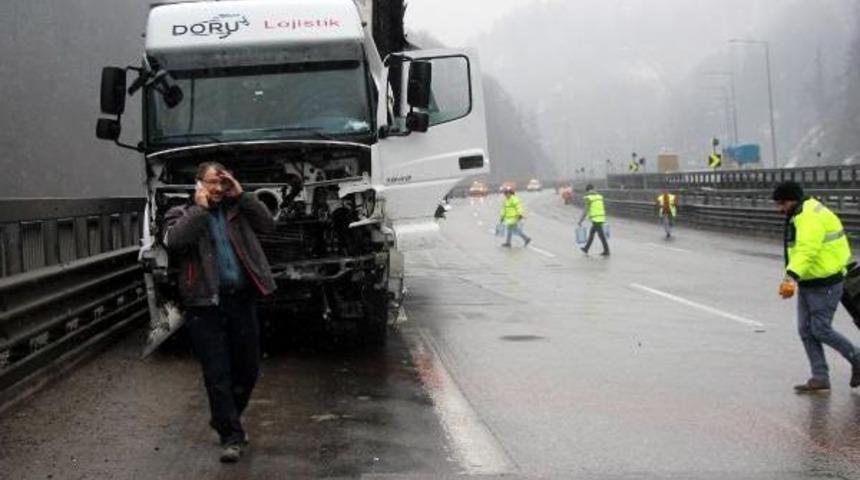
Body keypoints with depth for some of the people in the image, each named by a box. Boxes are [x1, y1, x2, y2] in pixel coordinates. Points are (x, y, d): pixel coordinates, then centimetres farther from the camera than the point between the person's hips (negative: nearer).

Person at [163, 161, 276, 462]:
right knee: (217, 373, -4)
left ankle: (226, 418, 33)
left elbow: (268, 225, 3)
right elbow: (174, 242, -14)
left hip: (242, 299, 4)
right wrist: (199, 208, -11)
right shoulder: (181, 215, 7)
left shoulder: (237, 211, 16)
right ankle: (231, 436, 3)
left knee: (248, 368, 11)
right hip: (206, 303, -3)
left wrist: (241, 196, -1)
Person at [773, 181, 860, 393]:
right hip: (808, 283, 10)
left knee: (821, 330, -5)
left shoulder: (811, 217, -21)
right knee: (806, 330, 6)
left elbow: (807, 250, -35)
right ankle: (820, 378, 9)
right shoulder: (800, 215, 13)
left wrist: (791, 276, -47)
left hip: (825, 284, -10)